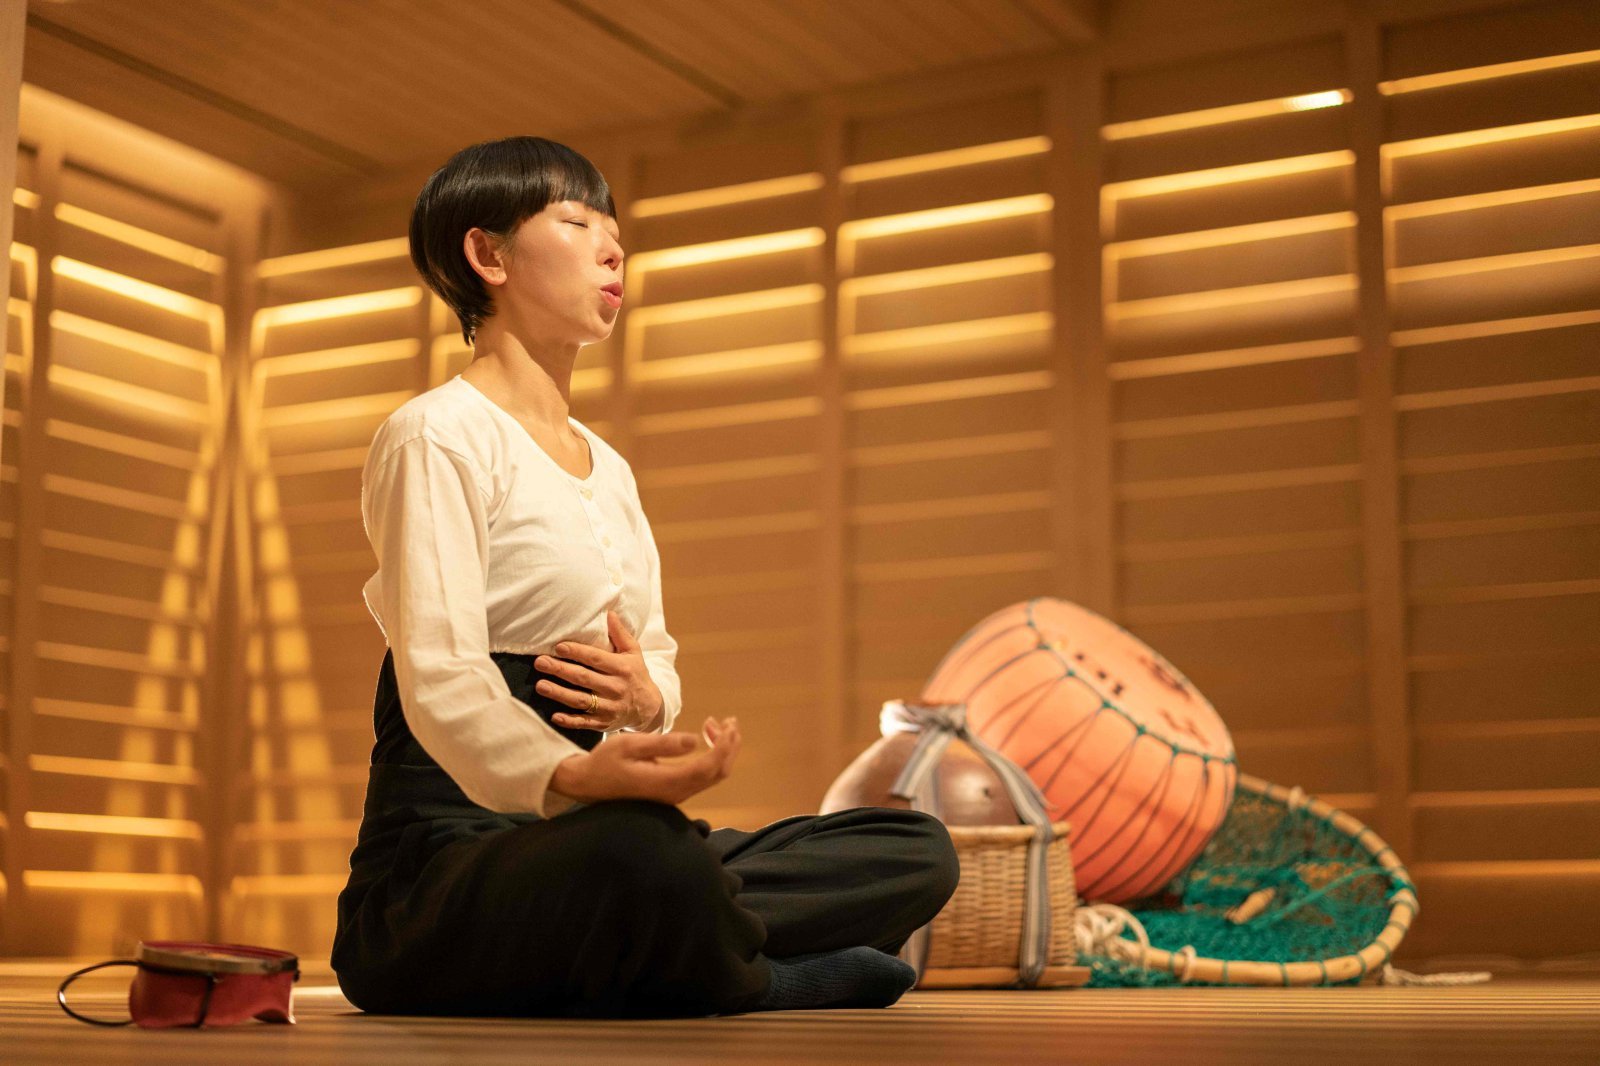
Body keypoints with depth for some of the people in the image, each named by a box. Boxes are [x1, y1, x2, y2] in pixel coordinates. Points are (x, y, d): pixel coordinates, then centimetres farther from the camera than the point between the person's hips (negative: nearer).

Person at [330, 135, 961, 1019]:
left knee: (916, 851, -6)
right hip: (438, 867, -8)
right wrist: (570, 778, -40)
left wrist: (647, 696, -8)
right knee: (639, 852, -42)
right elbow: (440, 680, -20)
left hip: (573, 852, 8)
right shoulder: (436, 434, -6)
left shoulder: (609, 467, 21)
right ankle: (766, 983, -12)